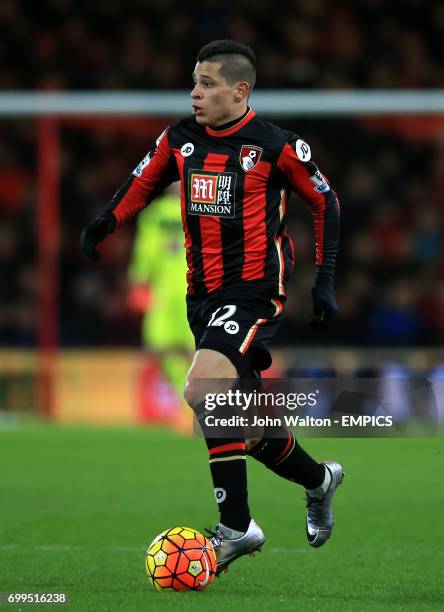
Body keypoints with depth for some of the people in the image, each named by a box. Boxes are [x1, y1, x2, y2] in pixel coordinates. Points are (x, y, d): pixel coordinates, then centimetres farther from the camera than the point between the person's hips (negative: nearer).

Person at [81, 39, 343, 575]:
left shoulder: (275, 146, -9)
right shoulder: (179, 139, 5)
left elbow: (325, 202, 2)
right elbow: (143, 184, 20)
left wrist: (324, 280, -1)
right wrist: (104, 225, 0)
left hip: (254, 290, -6)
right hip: (203, 292, 7)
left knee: (203, 390, -25)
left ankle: (236, 526, -15)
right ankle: (318, 479, 37)